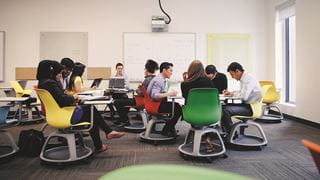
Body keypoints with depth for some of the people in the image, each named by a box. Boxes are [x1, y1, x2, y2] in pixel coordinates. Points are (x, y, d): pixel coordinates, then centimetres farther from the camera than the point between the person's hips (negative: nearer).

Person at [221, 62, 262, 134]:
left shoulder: (249, 79, -18)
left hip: (251, 107, -10)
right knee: (223, 107, 4)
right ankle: (225, 132, 3)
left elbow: (244, 96, -28)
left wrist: (233, 94, -11)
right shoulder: (243, 79, 10)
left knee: (226, 110, -22)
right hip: (245, 104, 10)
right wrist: (230, 93, 8)